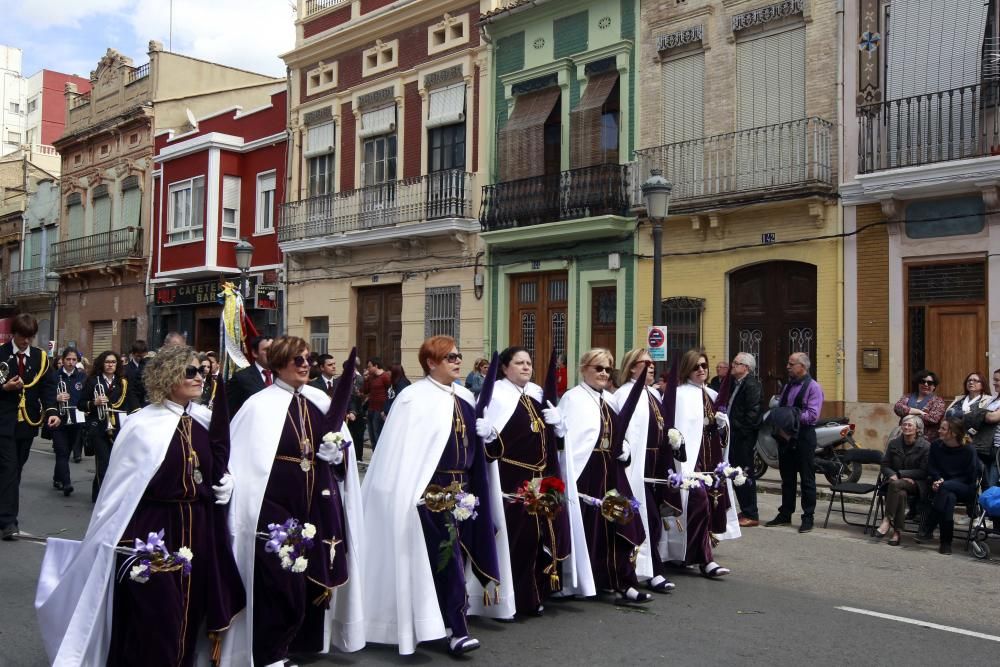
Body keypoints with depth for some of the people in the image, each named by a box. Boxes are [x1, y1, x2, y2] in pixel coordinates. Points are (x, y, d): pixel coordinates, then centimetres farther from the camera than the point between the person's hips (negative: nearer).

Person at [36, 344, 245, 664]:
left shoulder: (206, 420, 3)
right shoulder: (142, 426, -13)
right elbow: (120, 489, -9)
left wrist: (224, 482, -1)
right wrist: (109, 542, -7)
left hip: (198, 531, 5)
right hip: (153, 532, -5)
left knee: (188, 618, 15)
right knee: (153, 622, 2)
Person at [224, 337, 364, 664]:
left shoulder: (321, 402, 7)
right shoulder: (260, 406, -7)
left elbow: (342, 450, 14)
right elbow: (244, 459, -8)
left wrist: (337, 454, -6)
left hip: (318, 506, 5)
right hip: (275, 507, -5)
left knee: (316, 577, 12)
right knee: (282, 584, -1)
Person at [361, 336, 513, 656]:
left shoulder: (464, 398, 13)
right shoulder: (414, 398, -10)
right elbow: (404, 449, -13)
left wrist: (486, 434, 6)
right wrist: (414, 491, -17)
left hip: (462, 487, 8)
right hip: (431, 489, -7)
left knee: (458, 551, 11)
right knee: (444, 555, -8)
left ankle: (446, 619, 26)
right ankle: (456, 629, -2)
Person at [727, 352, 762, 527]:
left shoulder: (751, 385, -15)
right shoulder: (737, 384, 15)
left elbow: (753, 413, -22)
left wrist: (740, 430, -18)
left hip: (744, 438, -10)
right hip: (734, 437, 10)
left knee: (745, 475, -3)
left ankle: (751, 515, 5)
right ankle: (745, 511, 24)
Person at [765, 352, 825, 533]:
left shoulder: (813, 387, -9)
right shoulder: (788, 386, 13)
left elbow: (812, 415, -17)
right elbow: (780, 408, 15)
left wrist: (791, 416, -22)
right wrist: (777, 418, -5)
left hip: (804, 437, -7)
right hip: (785, 435, 7)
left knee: (807, 479, 2)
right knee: (787, 478, 13)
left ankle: (808, 517, 9)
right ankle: (785, 514, 22)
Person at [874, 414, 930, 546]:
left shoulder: (925, 446, -2)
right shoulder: (893, 443, 10)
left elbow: (923, 472, -6)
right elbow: (885, 465, 11)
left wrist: (900, 474, -13)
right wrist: (892, 474, -13)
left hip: (916, 483, -3)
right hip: (895, 480, 3)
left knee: (896, 484, -36)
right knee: (901, 493, -34)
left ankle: (887, 520, -32)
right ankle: (896, 532, -35)